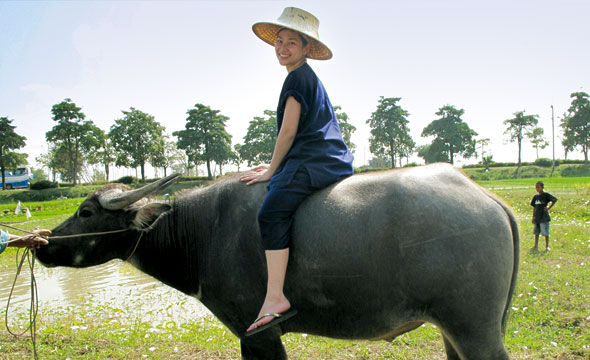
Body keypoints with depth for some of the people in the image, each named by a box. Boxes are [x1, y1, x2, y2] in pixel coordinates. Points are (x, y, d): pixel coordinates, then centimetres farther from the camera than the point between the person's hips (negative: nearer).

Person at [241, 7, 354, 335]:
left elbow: (288, 131, -10)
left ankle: (275, 298, -32)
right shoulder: (308, 78, 26)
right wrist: (277, 168, 30)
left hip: (314, 161, -11)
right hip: (333, 161, 11)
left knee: (272, 212, -25)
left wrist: (271, 171, -1)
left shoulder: (298, 77, -6)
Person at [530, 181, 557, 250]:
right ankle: (536, 245, 15)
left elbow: (555, 199, -12)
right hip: (537, 218, 6)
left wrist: (549, 207, -13)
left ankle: (547, 246, 7)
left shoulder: (546, 195, -6)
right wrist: (533, 217, 13)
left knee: (545, 232, 0)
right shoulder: (535, 196, 11)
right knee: (536, 232, 9)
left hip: (544, 217, -6)